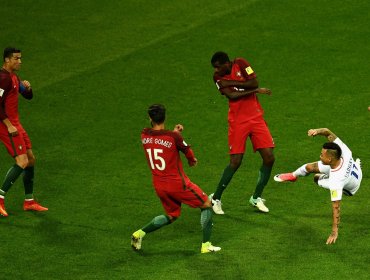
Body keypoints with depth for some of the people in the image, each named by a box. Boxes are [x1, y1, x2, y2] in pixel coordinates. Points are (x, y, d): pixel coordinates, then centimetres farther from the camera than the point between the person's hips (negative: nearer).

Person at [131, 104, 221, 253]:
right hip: (178, 183, -6)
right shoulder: (173, 137, -19)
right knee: (206, 205, 12)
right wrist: (192, 160, 21)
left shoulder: (144, 135, -6)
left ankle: (140, 233, 12)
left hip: (158, 185, 6)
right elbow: (188, 152, -1)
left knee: (171, 216, 26)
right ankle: (206, 245, 10)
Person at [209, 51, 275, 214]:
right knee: (235, 161, -9)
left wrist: (231, 82, -14)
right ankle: (216, 199, 6)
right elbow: (231, 95, -14)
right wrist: (256, 91, -15)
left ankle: (256, 198, 10)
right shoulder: (218, 77, -2)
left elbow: (254, 82, -12)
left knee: (269, 158, -4)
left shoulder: (240, 64, -2)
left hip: (256, 117, 2)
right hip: (237, 120, -2)